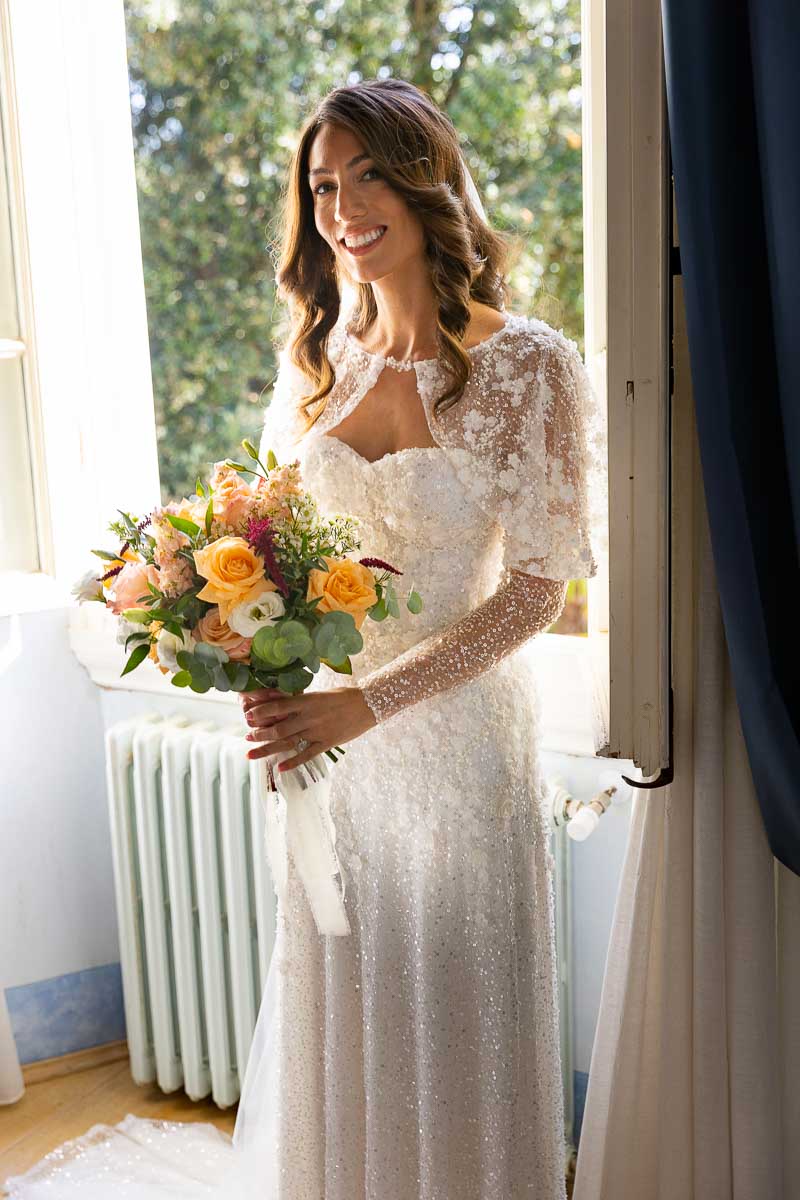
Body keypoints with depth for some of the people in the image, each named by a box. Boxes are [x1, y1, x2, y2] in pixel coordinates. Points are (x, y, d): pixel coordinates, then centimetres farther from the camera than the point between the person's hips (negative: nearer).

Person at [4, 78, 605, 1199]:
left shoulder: (527, 363, -10)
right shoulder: (314, 358, 4)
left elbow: (538, 588, -12)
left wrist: (367, 701, -18)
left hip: (457, 726, -4)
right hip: (329, 727, 4)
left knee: (460, 1012, 12)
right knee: (332, 1006, 17)